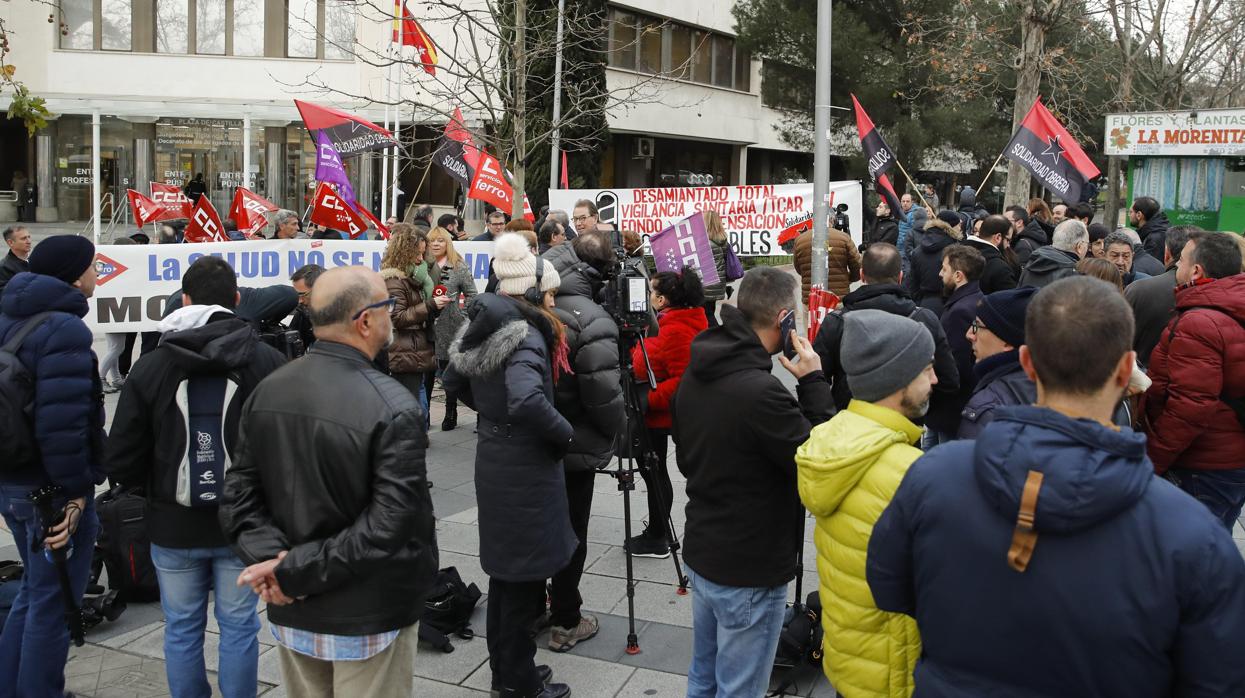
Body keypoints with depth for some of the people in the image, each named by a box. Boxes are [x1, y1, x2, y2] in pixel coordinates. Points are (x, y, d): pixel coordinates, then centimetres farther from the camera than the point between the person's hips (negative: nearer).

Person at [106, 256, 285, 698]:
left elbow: (122, 462, -5)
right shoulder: (268, 363, -12)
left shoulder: (150, 367, -7)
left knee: (182, 629, 16)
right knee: (238, 627, 12)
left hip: (173, 526, 1)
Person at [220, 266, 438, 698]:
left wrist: (272, 557, -12)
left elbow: (238, 495, -1)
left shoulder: (266, 392, -1)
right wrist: (295, 572, -19)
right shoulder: (394, 409, -21)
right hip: (369, 618, -6)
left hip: (291, 613, 6)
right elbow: (389, 526, -25)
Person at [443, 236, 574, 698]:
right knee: (524, 573, 3)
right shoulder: (526, 335, -21)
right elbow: (527, 401, -36)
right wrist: (564, 432, -21)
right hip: (524, 465, -9)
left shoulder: (487, 329, 7)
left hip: (494, 455, 9)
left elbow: (454, 382, 19)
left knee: (505, 566, 19)